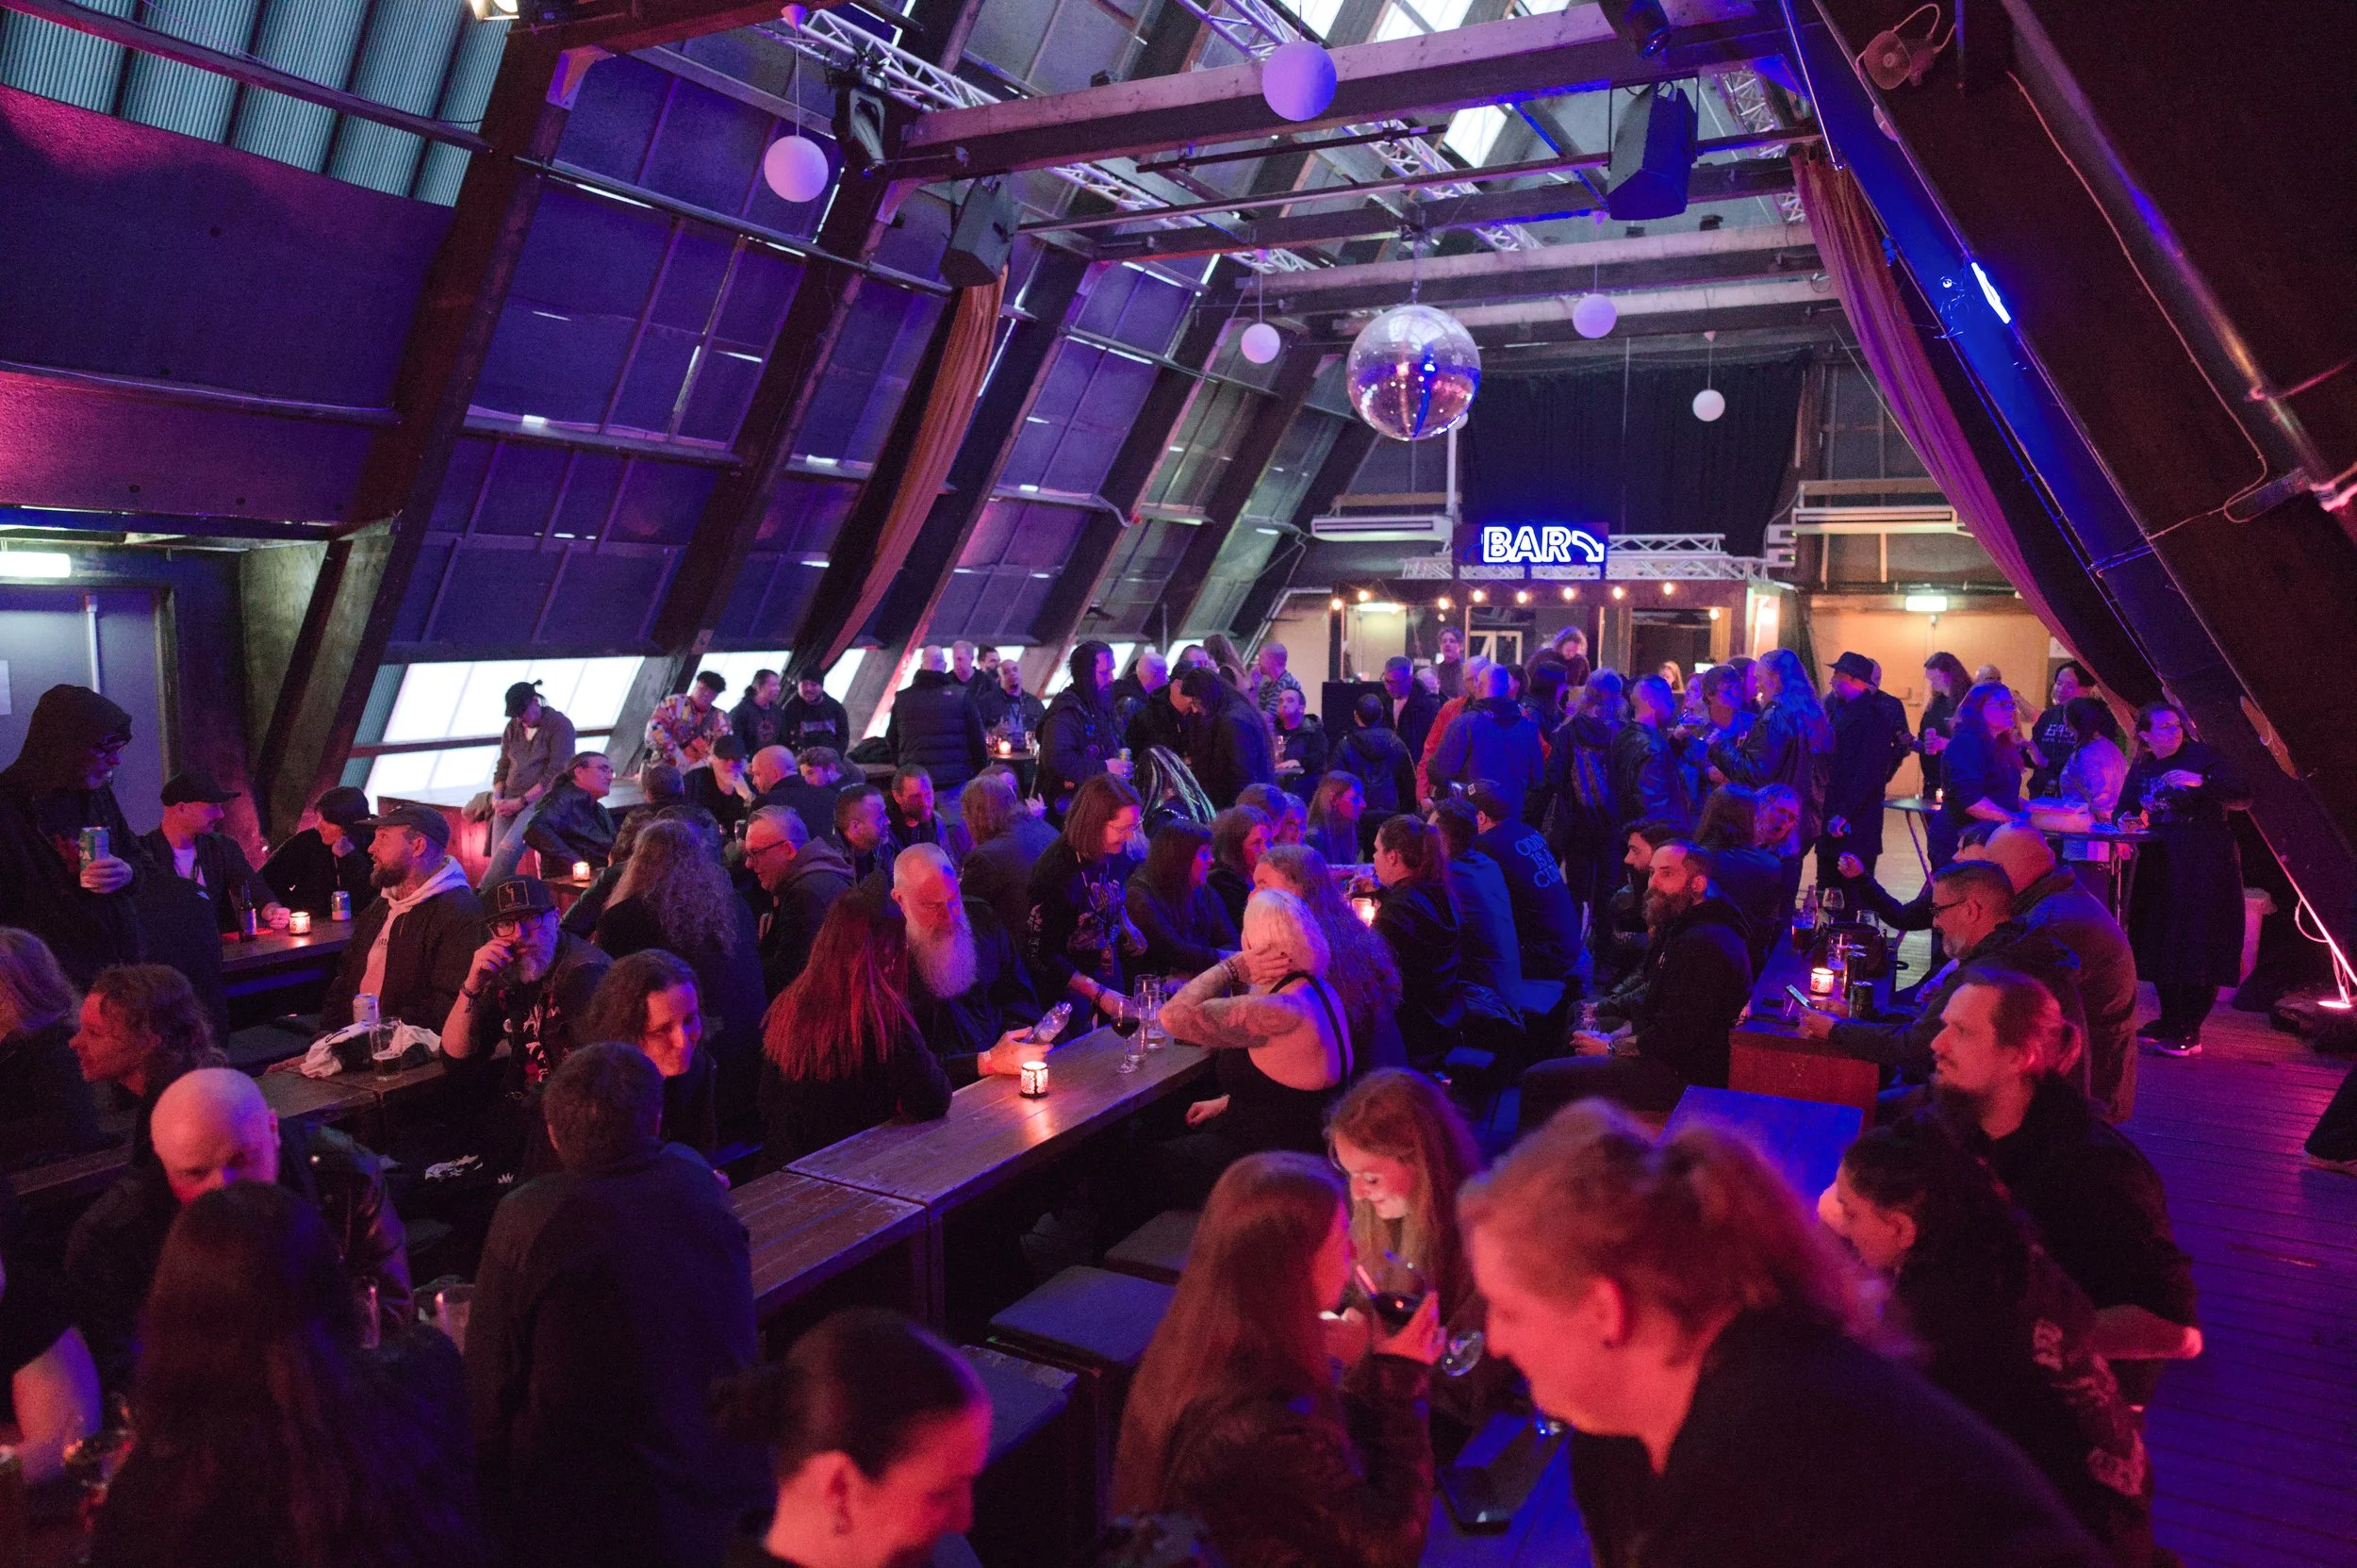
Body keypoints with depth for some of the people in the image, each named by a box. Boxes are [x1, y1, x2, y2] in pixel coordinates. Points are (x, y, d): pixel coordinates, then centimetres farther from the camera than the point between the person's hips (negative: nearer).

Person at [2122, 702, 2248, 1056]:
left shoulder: (2201, 756, -7)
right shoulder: (2142, 768, 9)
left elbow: (2242, 799, -14)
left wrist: (2201, 782, -27)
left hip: (2206, 866, -6)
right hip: (2163, 865, 6)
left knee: (2197, 946, -6)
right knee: (2160, 944, 9)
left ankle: (2189, 1032, -2)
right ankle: (2169, 1020, 21)